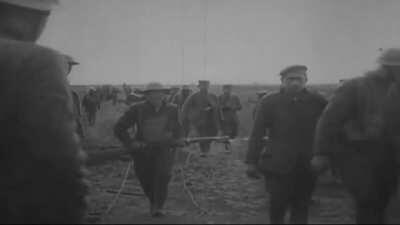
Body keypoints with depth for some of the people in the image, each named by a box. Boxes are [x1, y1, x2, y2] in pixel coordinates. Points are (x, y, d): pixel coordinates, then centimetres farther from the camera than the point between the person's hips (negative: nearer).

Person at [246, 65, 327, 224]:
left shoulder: (317, 101, 1)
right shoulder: (270, 102, -2)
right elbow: (257, 133, -2)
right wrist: (252, 162, -4)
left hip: (307, 165, 2)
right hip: (278, 165, -1)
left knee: (301, 208, 6)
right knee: (278, 204, 1)